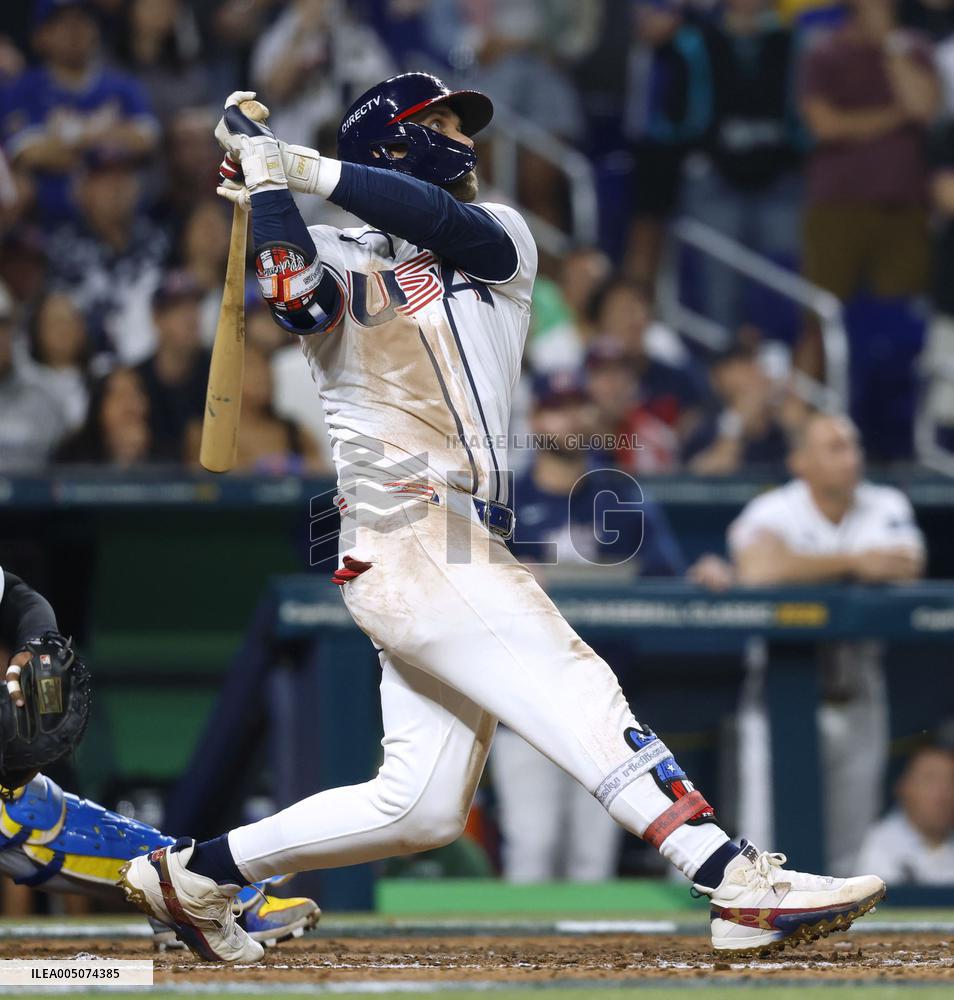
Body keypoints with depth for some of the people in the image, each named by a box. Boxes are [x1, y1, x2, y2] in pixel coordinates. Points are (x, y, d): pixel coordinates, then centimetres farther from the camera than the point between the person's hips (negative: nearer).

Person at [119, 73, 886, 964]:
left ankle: (196, 872, 17)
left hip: (463, 549, 7)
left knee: (422, 806, 6)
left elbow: (446, 221, -7)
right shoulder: (337, 263, 6)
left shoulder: (500, 241, 18)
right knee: (577, 693, -19)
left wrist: (311, 169, -10)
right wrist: (266, 172, -14)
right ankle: (745, 890, -29)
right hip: (404, 546, -7)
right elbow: (294, 297, -20)